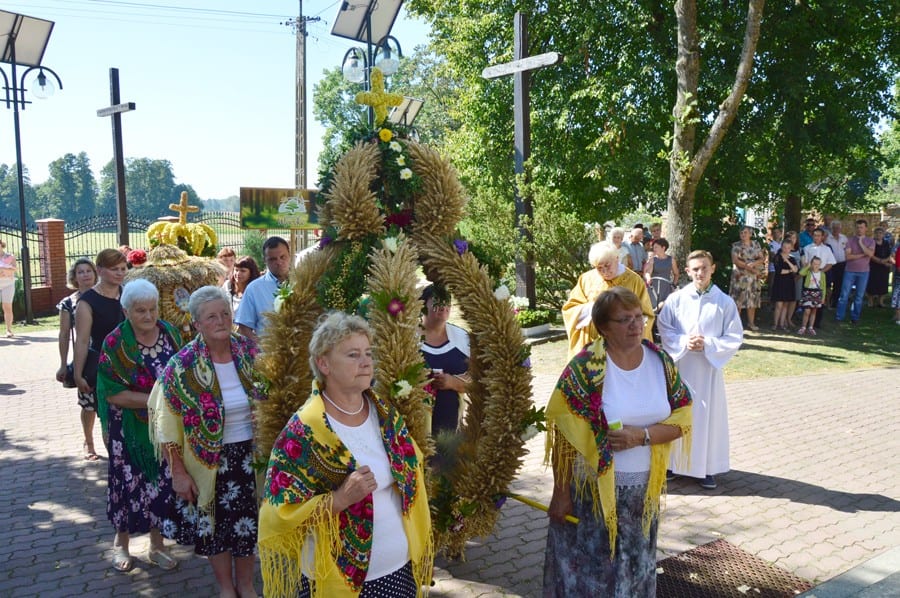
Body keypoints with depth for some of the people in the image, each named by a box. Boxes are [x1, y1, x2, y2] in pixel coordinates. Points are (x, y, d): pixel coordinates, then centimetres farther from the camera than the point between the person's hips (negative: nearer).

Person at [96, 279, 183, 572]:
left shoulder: (170, 333, -3)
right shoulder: (115, 343, -13)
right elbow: (112, 393, -15)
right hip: (130, 430, -3)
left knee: (164, 482, 9)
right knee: (130, 482, 9)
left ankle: (157, 545, 28)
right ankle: (121, 543, 33)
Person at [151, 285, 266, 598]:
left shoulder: (250, 352, -6)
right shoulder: (183, 366, -13)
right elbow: (167, 424, -10)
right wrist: (179, 472, -10)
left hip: (251, 455, 2)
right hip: (210, 462, -2)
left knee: (250, 523, 14)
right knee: (216, 525, 13)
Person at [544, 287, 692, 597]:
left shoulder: (661, 362, -3)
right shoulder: (585, 367, -17)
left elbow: (682, 418, -2)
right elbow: (564, 434, -13)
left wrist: (642, 436, -19)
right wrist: (561, 493, -12)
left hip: (643, 488, 4)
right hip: (592, 488, -4)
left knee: (634, 567, 22)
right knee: (588, 569, 12)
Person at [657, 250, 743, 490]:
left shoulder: (725, 302, -3)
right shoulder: (676, 299, -3)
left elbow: (735, 337, -1)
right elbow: (663, 328, 0)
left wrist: (708, 344, -14)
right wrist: (683, 342, -15)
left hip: (709, 368, 0)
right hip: (679, 366, 0)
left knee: (707, 415, 6)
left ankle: (706, 468, 18)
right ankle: (673, 462, 20)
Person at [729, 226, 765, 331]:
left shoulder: (756, 244, 9)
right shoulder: (736, 245, -1)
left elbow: (762, 259, 4)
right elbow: (735, 260, -11)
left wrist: (753, 264, -17)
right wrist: (749, 268, -15)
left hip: (753, 276, 3)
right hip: (740, 275, -3)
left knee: (752, 299, 4)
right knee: (738, 299, -5)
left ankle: (751, 322, 10)